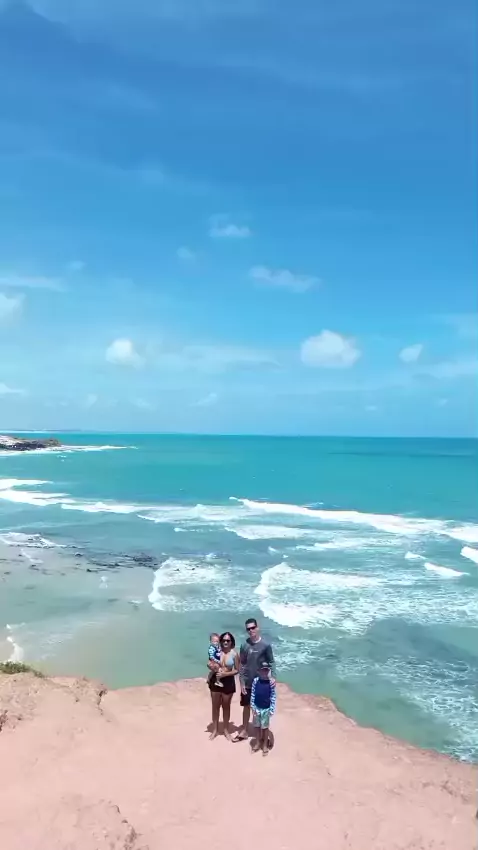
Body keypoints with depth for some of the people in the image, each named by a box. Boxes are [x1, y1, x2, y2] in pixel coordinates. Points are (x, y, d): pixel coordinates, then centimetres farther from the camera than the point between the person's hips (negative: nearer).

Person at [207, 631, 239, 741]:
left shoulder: (234, 653, -12)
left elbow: (237, 670, -7)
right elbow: (209, 663, 2)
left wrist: (225, 674, -19)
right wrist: (211, 666, -20)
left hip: (228, 682, -1)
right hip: (216, 680, 1)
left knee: (226, 706, 15)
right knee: (215, 706, 14)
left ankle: (226, 730, 32)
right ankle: (215, 729, 30)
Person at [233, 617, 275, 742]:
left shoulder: (265, 645, -12)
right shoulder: (245, 645, -4)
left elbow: (271, 662, -6)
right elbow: (242, 665, 0)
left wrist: (272, 677, -21)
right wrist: (241, 682, -4)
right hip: (247, 683, 3)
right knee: (246, 706, 15)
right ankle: (244, 731, 31)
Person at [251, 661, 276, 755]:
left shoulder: (271, 682, -13)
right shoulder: (256, 680, -9)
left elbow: (273, 696, -8)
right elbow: (252, 694, -3)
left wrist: (272, 709, -9)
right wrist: (253, 707, -4)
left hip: (266, 708, -2)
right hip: (257, 707, 2)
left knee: (265, 727, 12)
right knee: (257, 726, 17)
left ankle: (265, 745, 27)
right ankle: (258, 742, 35)